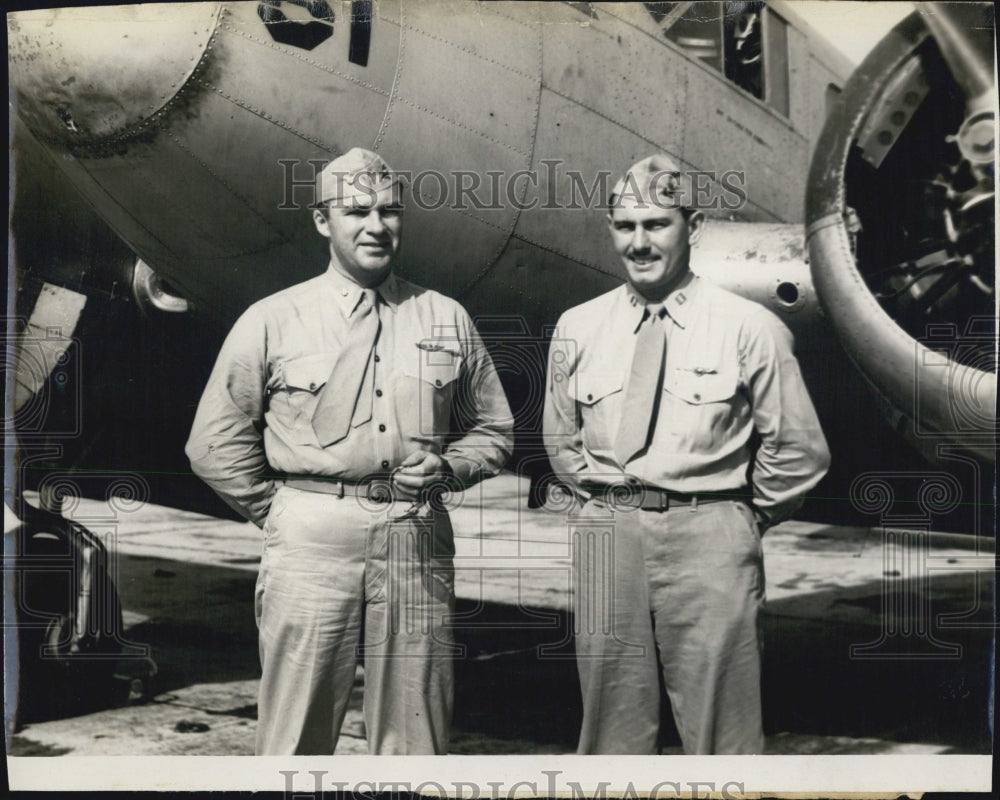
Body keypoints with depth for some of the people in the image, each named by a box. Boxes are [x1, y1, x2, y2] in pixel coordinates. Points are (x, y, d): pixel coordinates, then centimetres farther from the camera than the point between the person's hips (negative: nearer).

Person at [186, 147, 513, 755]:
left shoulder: (447, 319, 12)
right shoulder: (273, 321, 5)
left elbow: (495, 429, 18)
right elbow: (215, 443, 7)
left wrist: (447, 467, 0)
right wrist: (285, 511, 4)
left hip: (419, 545, 2)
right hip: (311, 545, -2)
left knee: (415, 743, 8)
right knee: (297, 738, 2)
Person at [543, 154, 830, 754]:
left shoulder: (750, 328, -2)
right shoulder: (577, 329, 8)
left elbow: (800, 452, 4)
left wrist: (741, 520, 9)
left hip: (709, 544, -3)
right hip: (607, 537, 3)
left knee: (722, 728, 3)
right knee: (612, 725, 10)